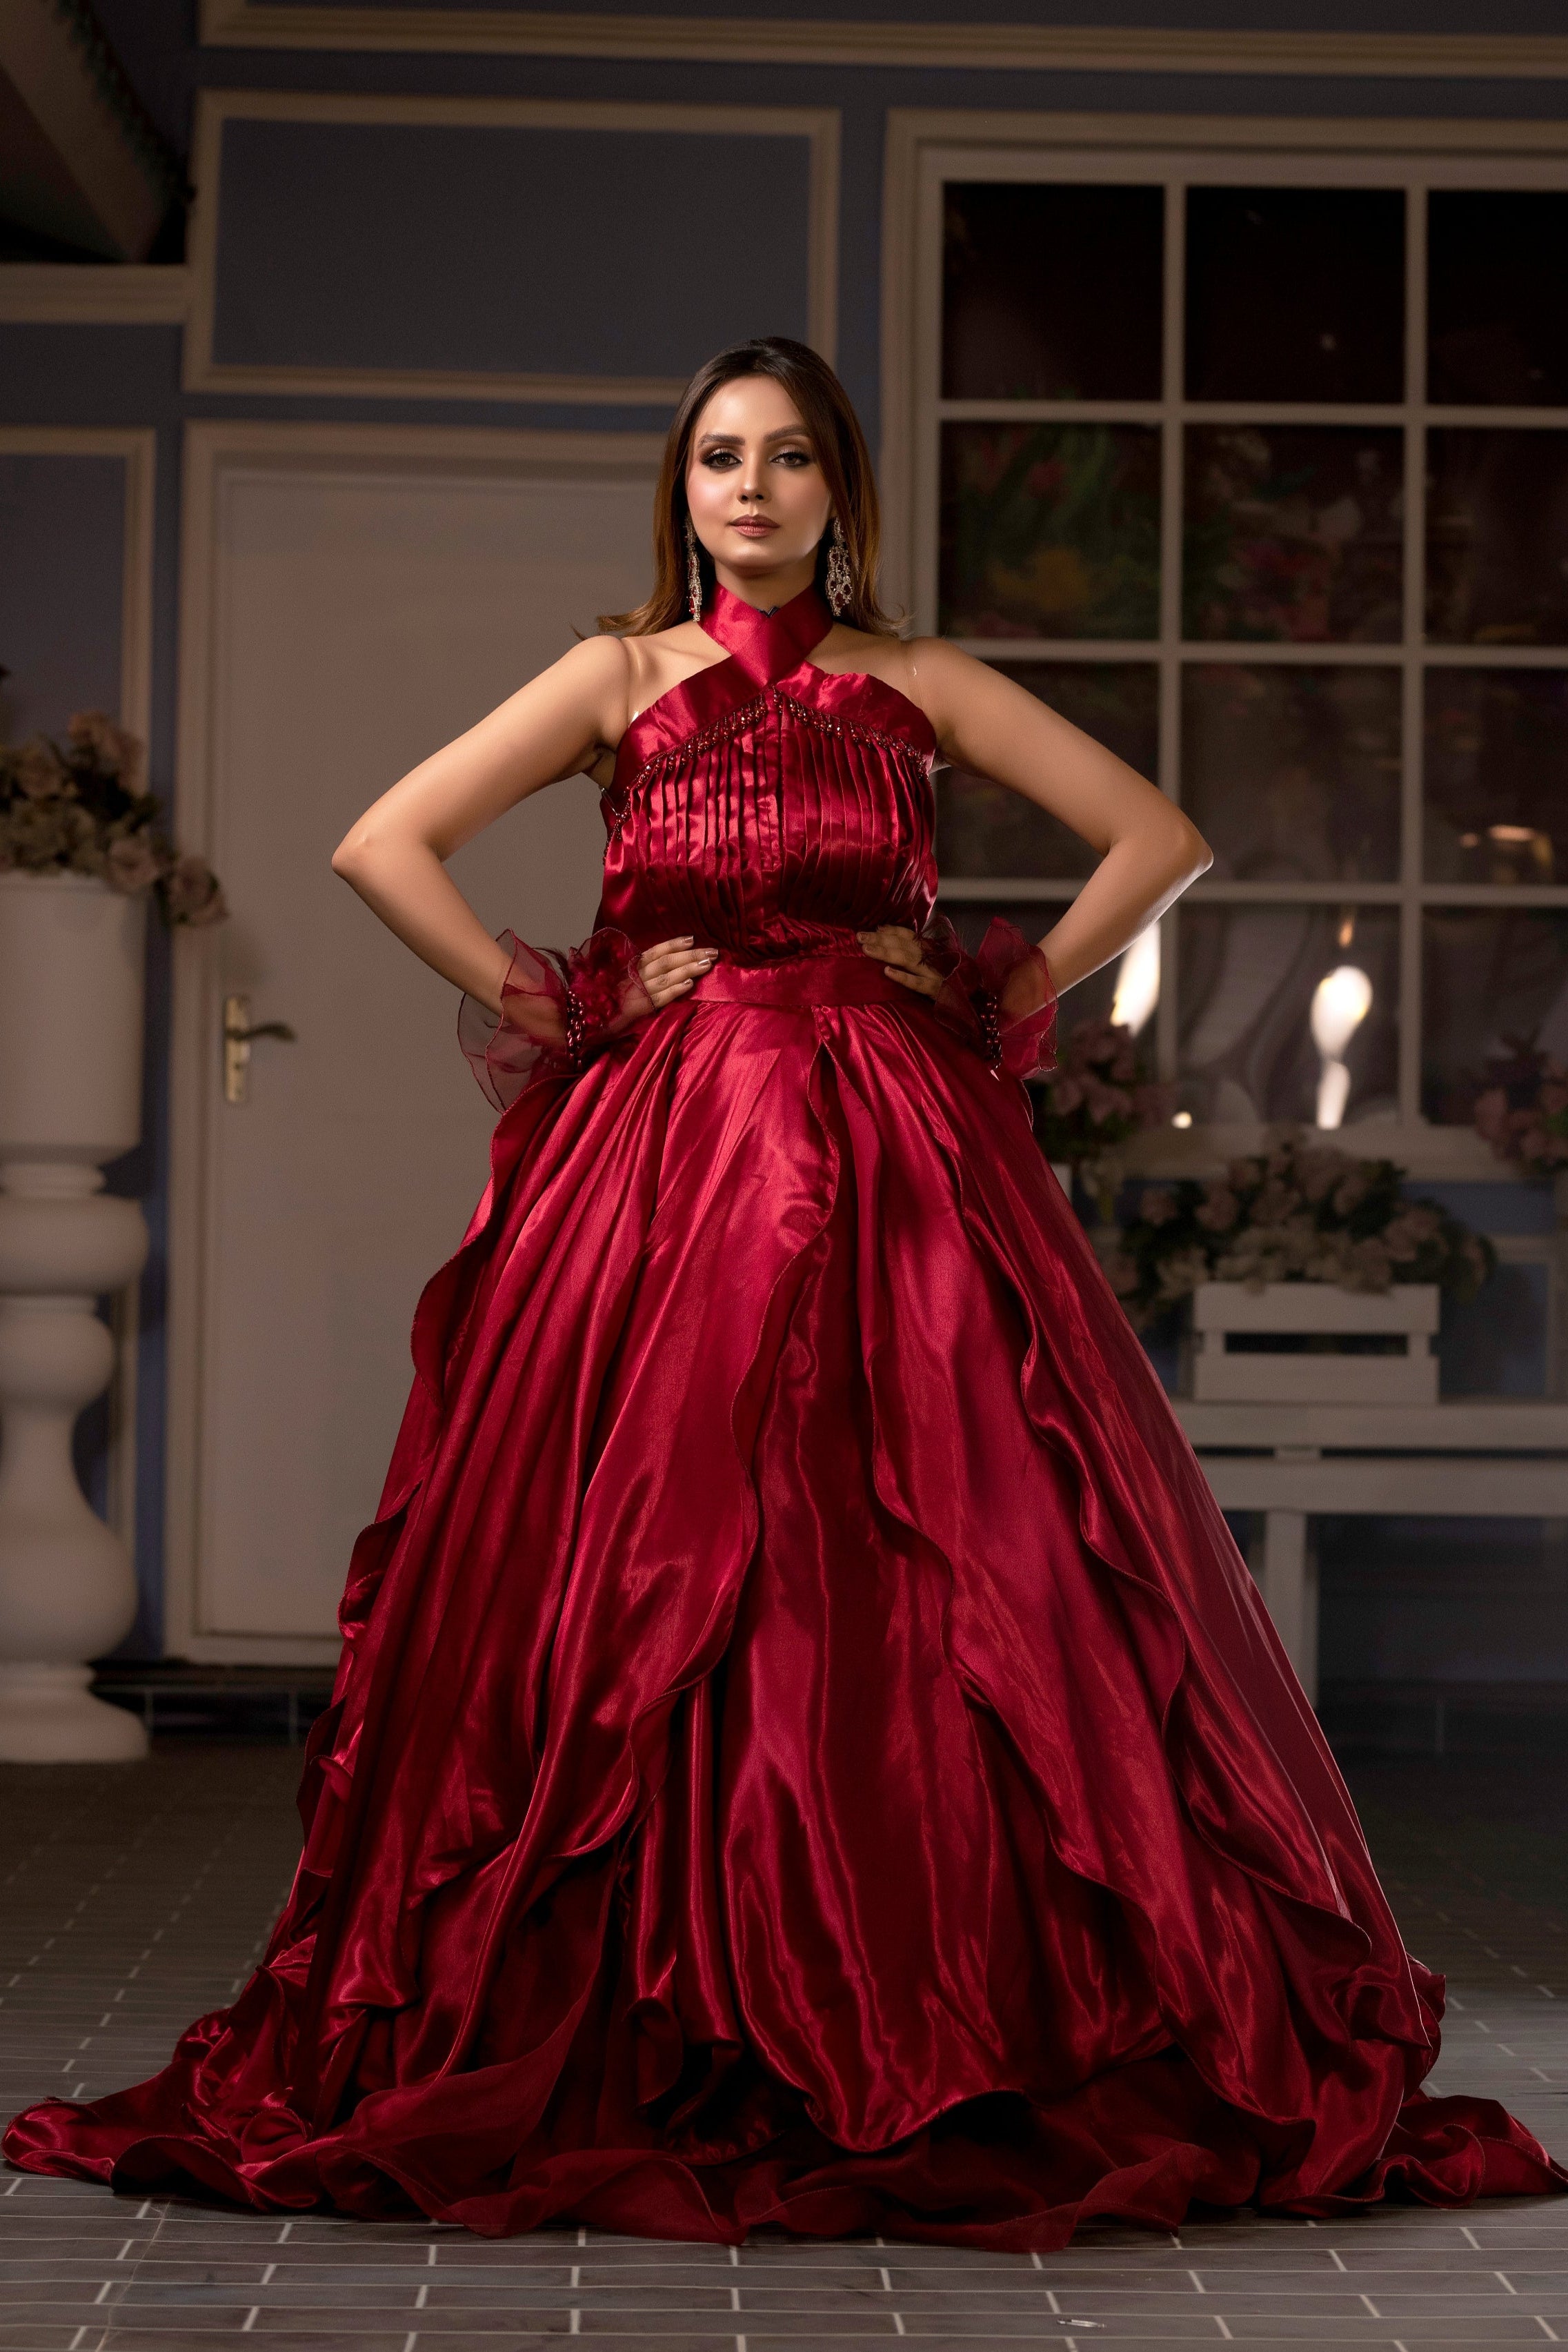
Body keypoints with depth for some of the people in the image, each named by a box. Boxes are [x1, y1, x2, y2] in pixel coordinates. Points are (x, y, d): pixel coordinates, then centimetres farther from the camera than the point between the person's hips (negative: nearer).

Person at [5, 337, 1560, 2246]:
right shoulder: (622, 676, 12)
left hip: (897, 1169, 0)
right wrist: (550, 1008, 0)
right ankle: (655, 2040, -1)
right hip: (665, 1159, 0)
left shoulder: (917, 689, 13)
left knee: (926, 1575, -7)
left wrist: (1010, 999, 5)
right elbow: (382, 845, 5)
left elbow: (1160, 838, 13)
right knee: (649, 1581, -6)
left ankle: (934, 2035, 0)